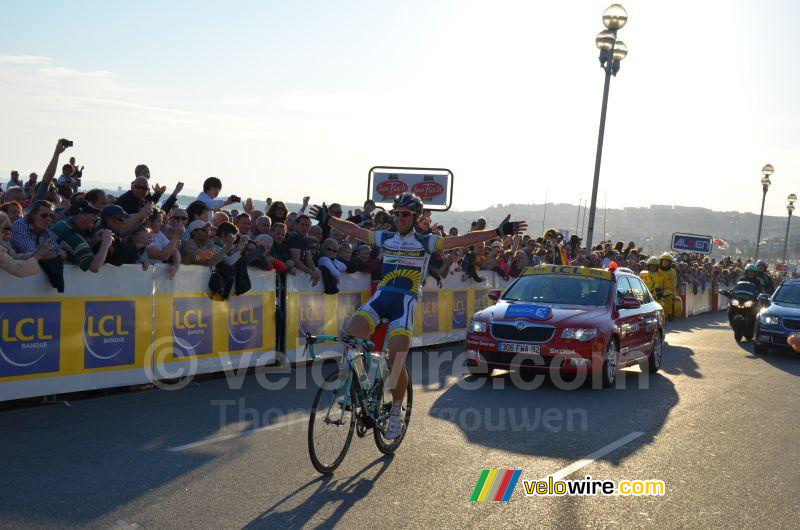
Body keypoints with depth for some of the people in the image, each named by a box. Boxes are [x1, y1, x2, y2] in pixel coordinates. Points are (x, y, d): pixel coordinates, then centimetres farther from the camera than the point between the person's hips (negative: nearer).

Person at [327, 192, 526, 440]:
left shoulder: (425, 242, 1)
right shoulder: (385, 238, 12)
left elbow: (462, 240, -6)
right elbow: (355, 230, 20)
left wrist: (498, 232, -13)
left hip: (405, 302, -3)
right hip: (381, 296, 3)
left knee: (397, 361, -9)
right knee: (350, 336, -19)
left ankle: (396, 415, 9)